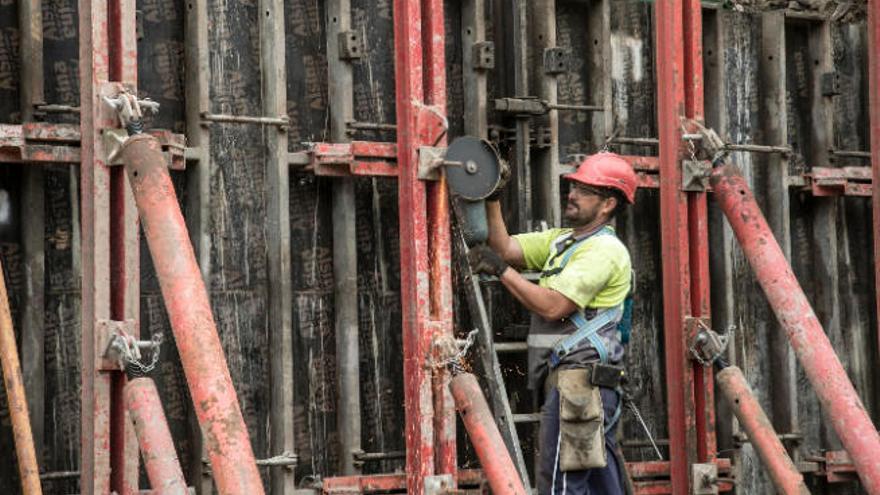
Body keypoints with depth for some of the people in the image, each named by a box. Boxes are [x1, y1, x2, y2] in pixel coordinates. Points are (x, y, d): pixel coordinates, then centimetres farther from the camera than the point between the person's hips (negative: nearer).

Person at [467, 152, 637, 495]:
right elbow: (507, 248, 13)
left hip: (578, 380, -10)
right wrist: (491, 201, 5)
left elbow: (552, 306, -18)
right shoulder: (561, 240, 20)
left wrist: (501, 270, -14)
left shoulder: (604, 250, -10)